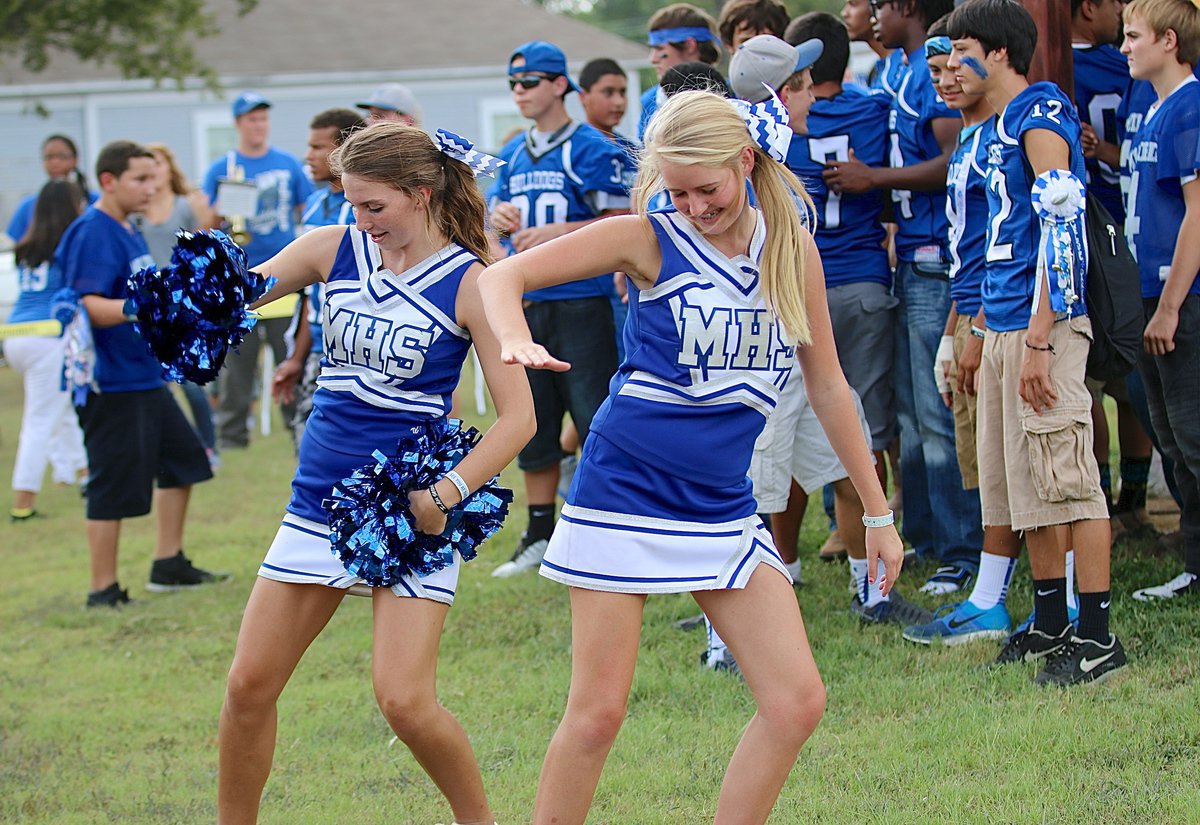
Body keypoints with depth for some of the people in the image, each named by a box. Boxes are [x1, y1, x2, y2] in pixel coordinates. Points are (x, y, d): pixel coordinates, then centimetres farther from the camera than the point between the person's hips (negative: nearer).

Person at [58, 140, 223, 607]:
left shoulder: (128, 231, 13)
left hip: (146, 376, 10)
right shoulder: (93, 234, -17)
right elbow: (88, 305, -27)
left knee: (182, 459, 17)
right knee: (114, 487, -5)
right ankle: (104, 590, 3)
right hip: (111, 386, -10)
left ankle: (169, 565, 28)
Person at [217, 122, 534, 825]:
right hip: (319, 501, 5)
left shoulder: (470, 284, -11)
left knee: (404, 699, -14)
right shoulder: (334, 249, 2)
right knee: (250, 684, 4)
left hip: (409, 510, -5)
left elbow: (518, 415, -13)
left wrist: (448, 493, -24)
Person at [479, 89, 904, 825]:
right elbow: (503, 275, -6)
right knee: (598, 712, -4)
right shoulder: (649, 241, -6)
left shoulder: (793, 248, 4)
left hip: (723, 508, 4)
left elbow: (828, 385, 12)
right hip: (626, 492, -4)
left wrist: (877, 511, 14)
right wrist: (516, 339, -29)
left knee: (798, 701, -4)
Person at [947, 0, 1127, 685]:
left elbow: (1060, 231, -18)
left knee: (1067, 479, -8)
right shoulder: (1000, 128, 17)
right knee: (1022, 482, 13)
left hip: (1044, 324, -10)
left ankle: (1098, 635, -5)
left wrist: (1038, 340, -22)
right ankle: (1051, 623, 21)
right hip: (1004, 325, 10)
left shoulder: (1041, 117, -11)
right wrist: (980, 335, 23)